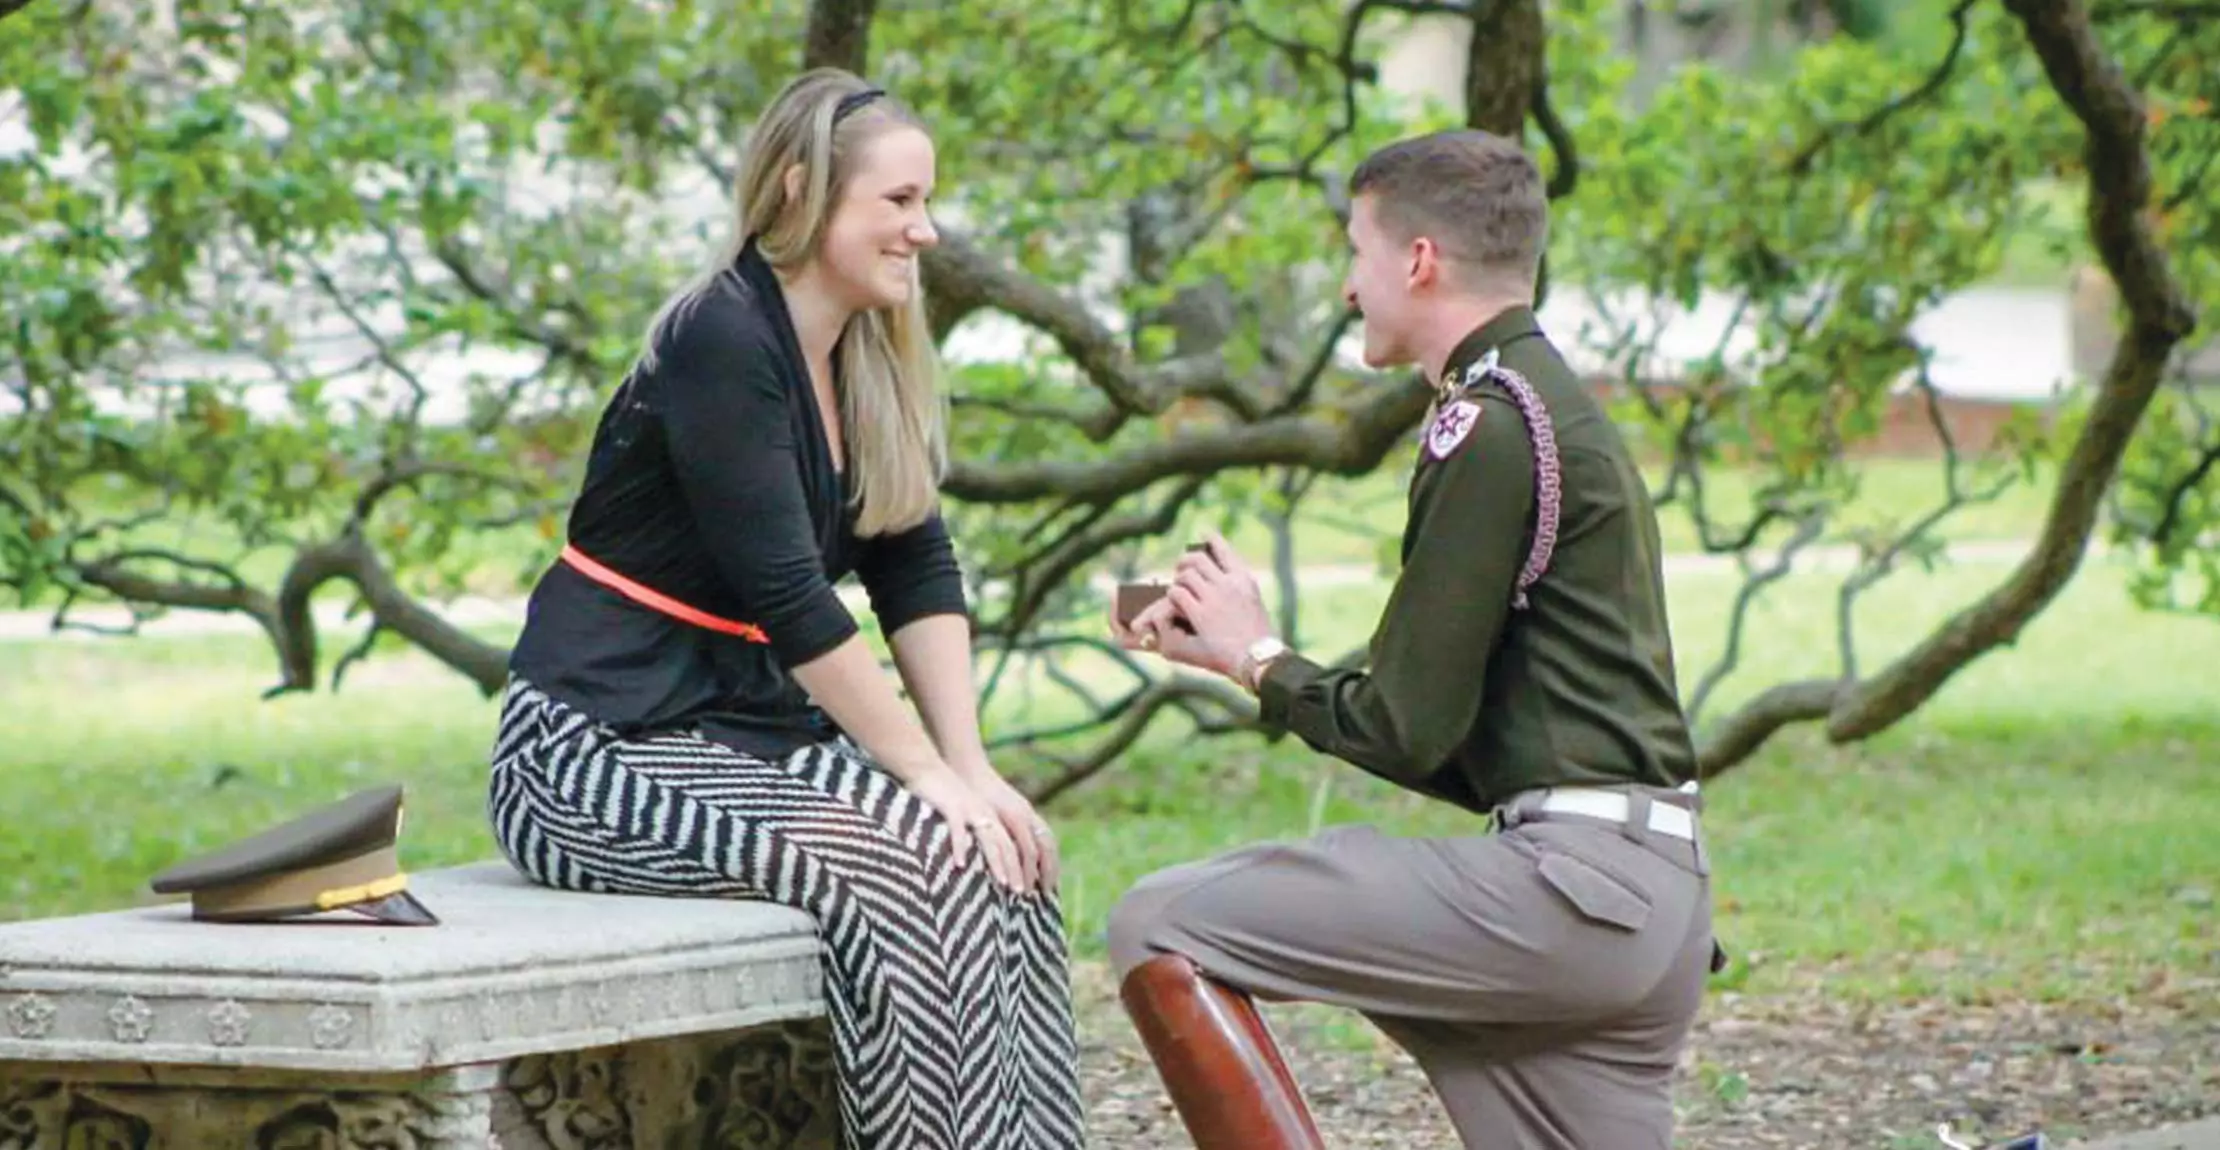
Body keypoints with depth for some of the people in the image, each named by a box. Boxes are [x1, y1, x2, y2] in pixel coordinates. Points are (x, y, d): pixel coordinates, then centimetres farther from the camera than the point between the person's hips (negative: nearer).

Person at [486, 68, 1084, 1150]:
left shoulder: (872, 361, 10)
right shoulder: (719, 340, -16)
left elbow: (920, 574, 6)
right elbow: (784, 592, -21)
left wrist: (972, 767, -6)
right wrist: (927, 772, -19)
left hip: (750, 726, 8)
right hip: (604, 746, -8)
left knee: (996, 866, -13)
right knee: (888, 871, -27)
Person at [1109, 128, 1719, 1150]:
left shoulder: (1489, 427, -9)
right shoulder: (1561, 407, 21)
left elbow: (1407, 730, -11)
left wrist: (1256, 658, 7)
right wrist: (1238, 652, 20)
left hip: (1570, 877, -10)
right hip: (1658, 902, 10)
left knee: (1161, 929, -6)